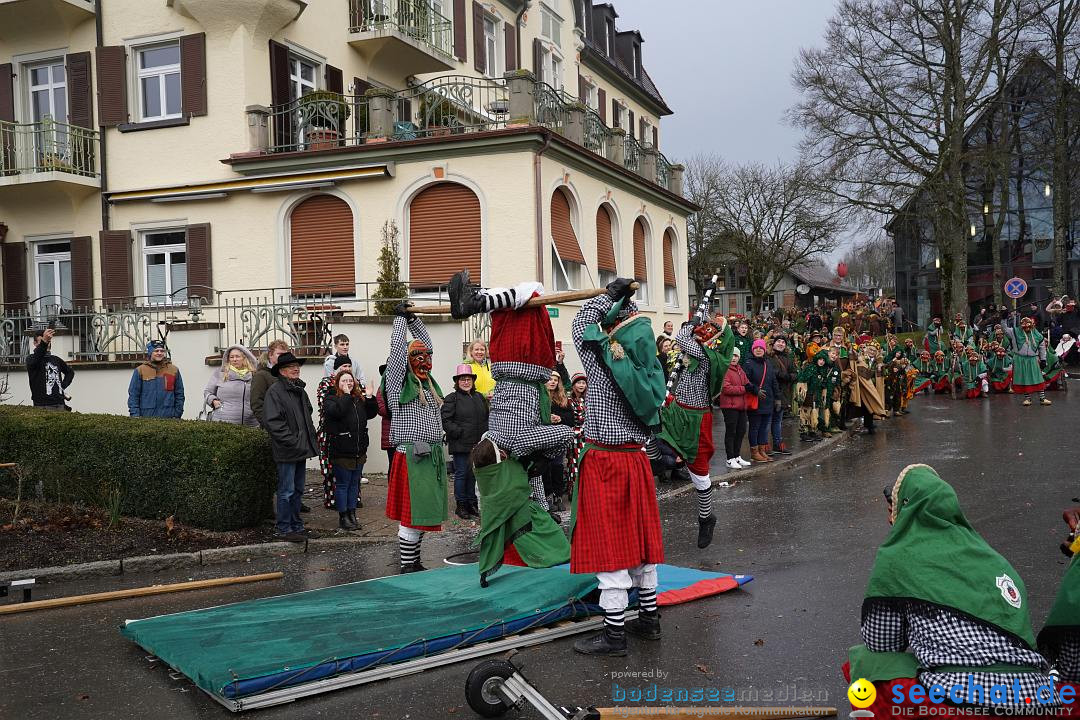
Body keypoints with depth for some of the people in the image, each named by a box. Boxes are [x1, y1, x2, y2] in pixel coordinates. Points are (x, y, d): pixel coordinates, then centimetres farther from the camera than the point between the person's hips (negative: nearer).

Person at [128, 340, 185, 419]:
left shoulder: (174, 370, 10)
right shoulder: (140, 371, 6)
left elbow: (179, 394, 12)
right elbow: (133, 395, 5)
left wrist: (177, 415, 6)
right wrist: (135, 415, -4)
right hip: (146, 417, -1)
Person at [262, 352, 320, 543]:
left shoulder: (300, 390, 15)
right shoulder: (274, 391, -12)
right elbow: (272, 421, -18)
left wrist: (310, 437, 14)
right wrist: (292, 441, -20)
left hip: (302, 449, 8)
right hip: (286, 451, -8)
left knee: (298, 490, 15)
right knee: (286, 491, -2)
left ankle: (297, 526, 24)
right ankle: (284, 529, 7)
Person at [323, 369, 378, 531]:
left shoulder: (359, 398, 12)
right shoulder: (331, 399, -6)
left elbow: (371, 413, 9)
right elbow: (337, 411, -26)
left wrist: (369, 397, -1)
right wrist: (346, 395, -21)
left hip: (359, 450, 6)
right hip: (342, 452, -6)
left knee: (354, 483, 14)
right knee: (342, 484, 2)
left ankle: (352, 514, 23)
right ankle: (343, 517, 10)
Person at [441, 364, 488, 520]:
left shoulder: (479, 397, 16)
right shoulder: (451, 399, -3)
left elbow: (486, 418, 20)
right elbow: (446, 422, -9)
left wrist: (484, 435, 7)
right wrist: (460, 433, -16)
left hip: (477, 445, 5)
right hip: (460, 445, -5)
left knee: (474, 474, 10)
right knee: (461, 473, 0)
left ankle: (472, 503, 20)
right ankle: (460, 506, 9)